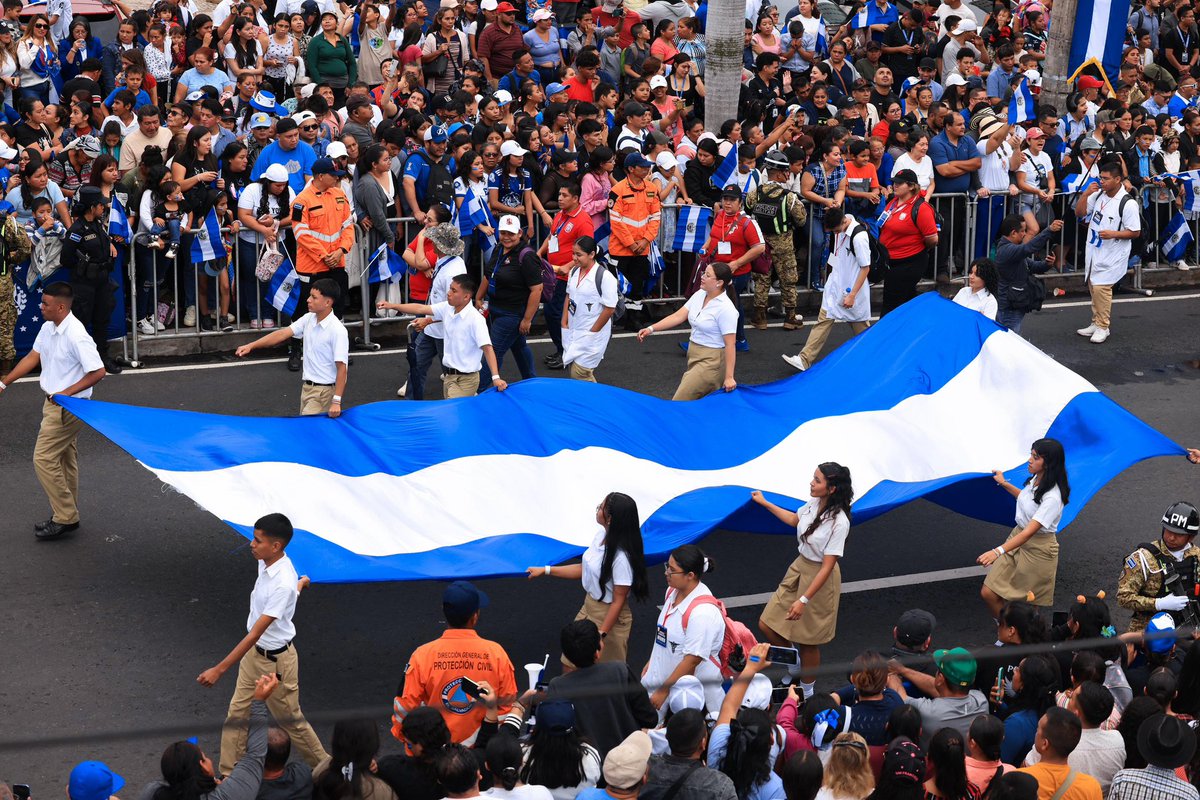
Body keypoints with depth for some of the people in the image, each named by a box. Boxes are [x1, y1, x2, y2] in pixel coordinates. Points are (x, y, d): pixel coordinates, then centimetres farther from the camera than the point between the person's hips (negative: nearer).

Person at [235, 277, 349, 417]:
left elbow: (341, 368, -19)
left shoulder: (338, 331, -19)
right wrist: (251, 346, -6)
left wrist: (336, 402, -22)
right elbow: (283, 334, 2)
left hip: (324, 391, -8)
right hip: (307, 387, 8)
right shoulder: (308, 319, 3)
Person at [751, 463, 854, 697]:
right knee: (767, 625, 12)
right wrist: (765, 503, 22)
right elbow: (794, 520, 18)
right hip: (799, 568, 7)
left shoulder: (838, 522, -29)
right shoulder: (814, 504, -8)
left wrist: (804, 600, -28)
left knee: (808, 640, 11)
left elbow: (827, 566, -27)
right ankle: (796, 667, 38)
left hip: (819, 579, -7)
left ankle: (806, 691, 35)